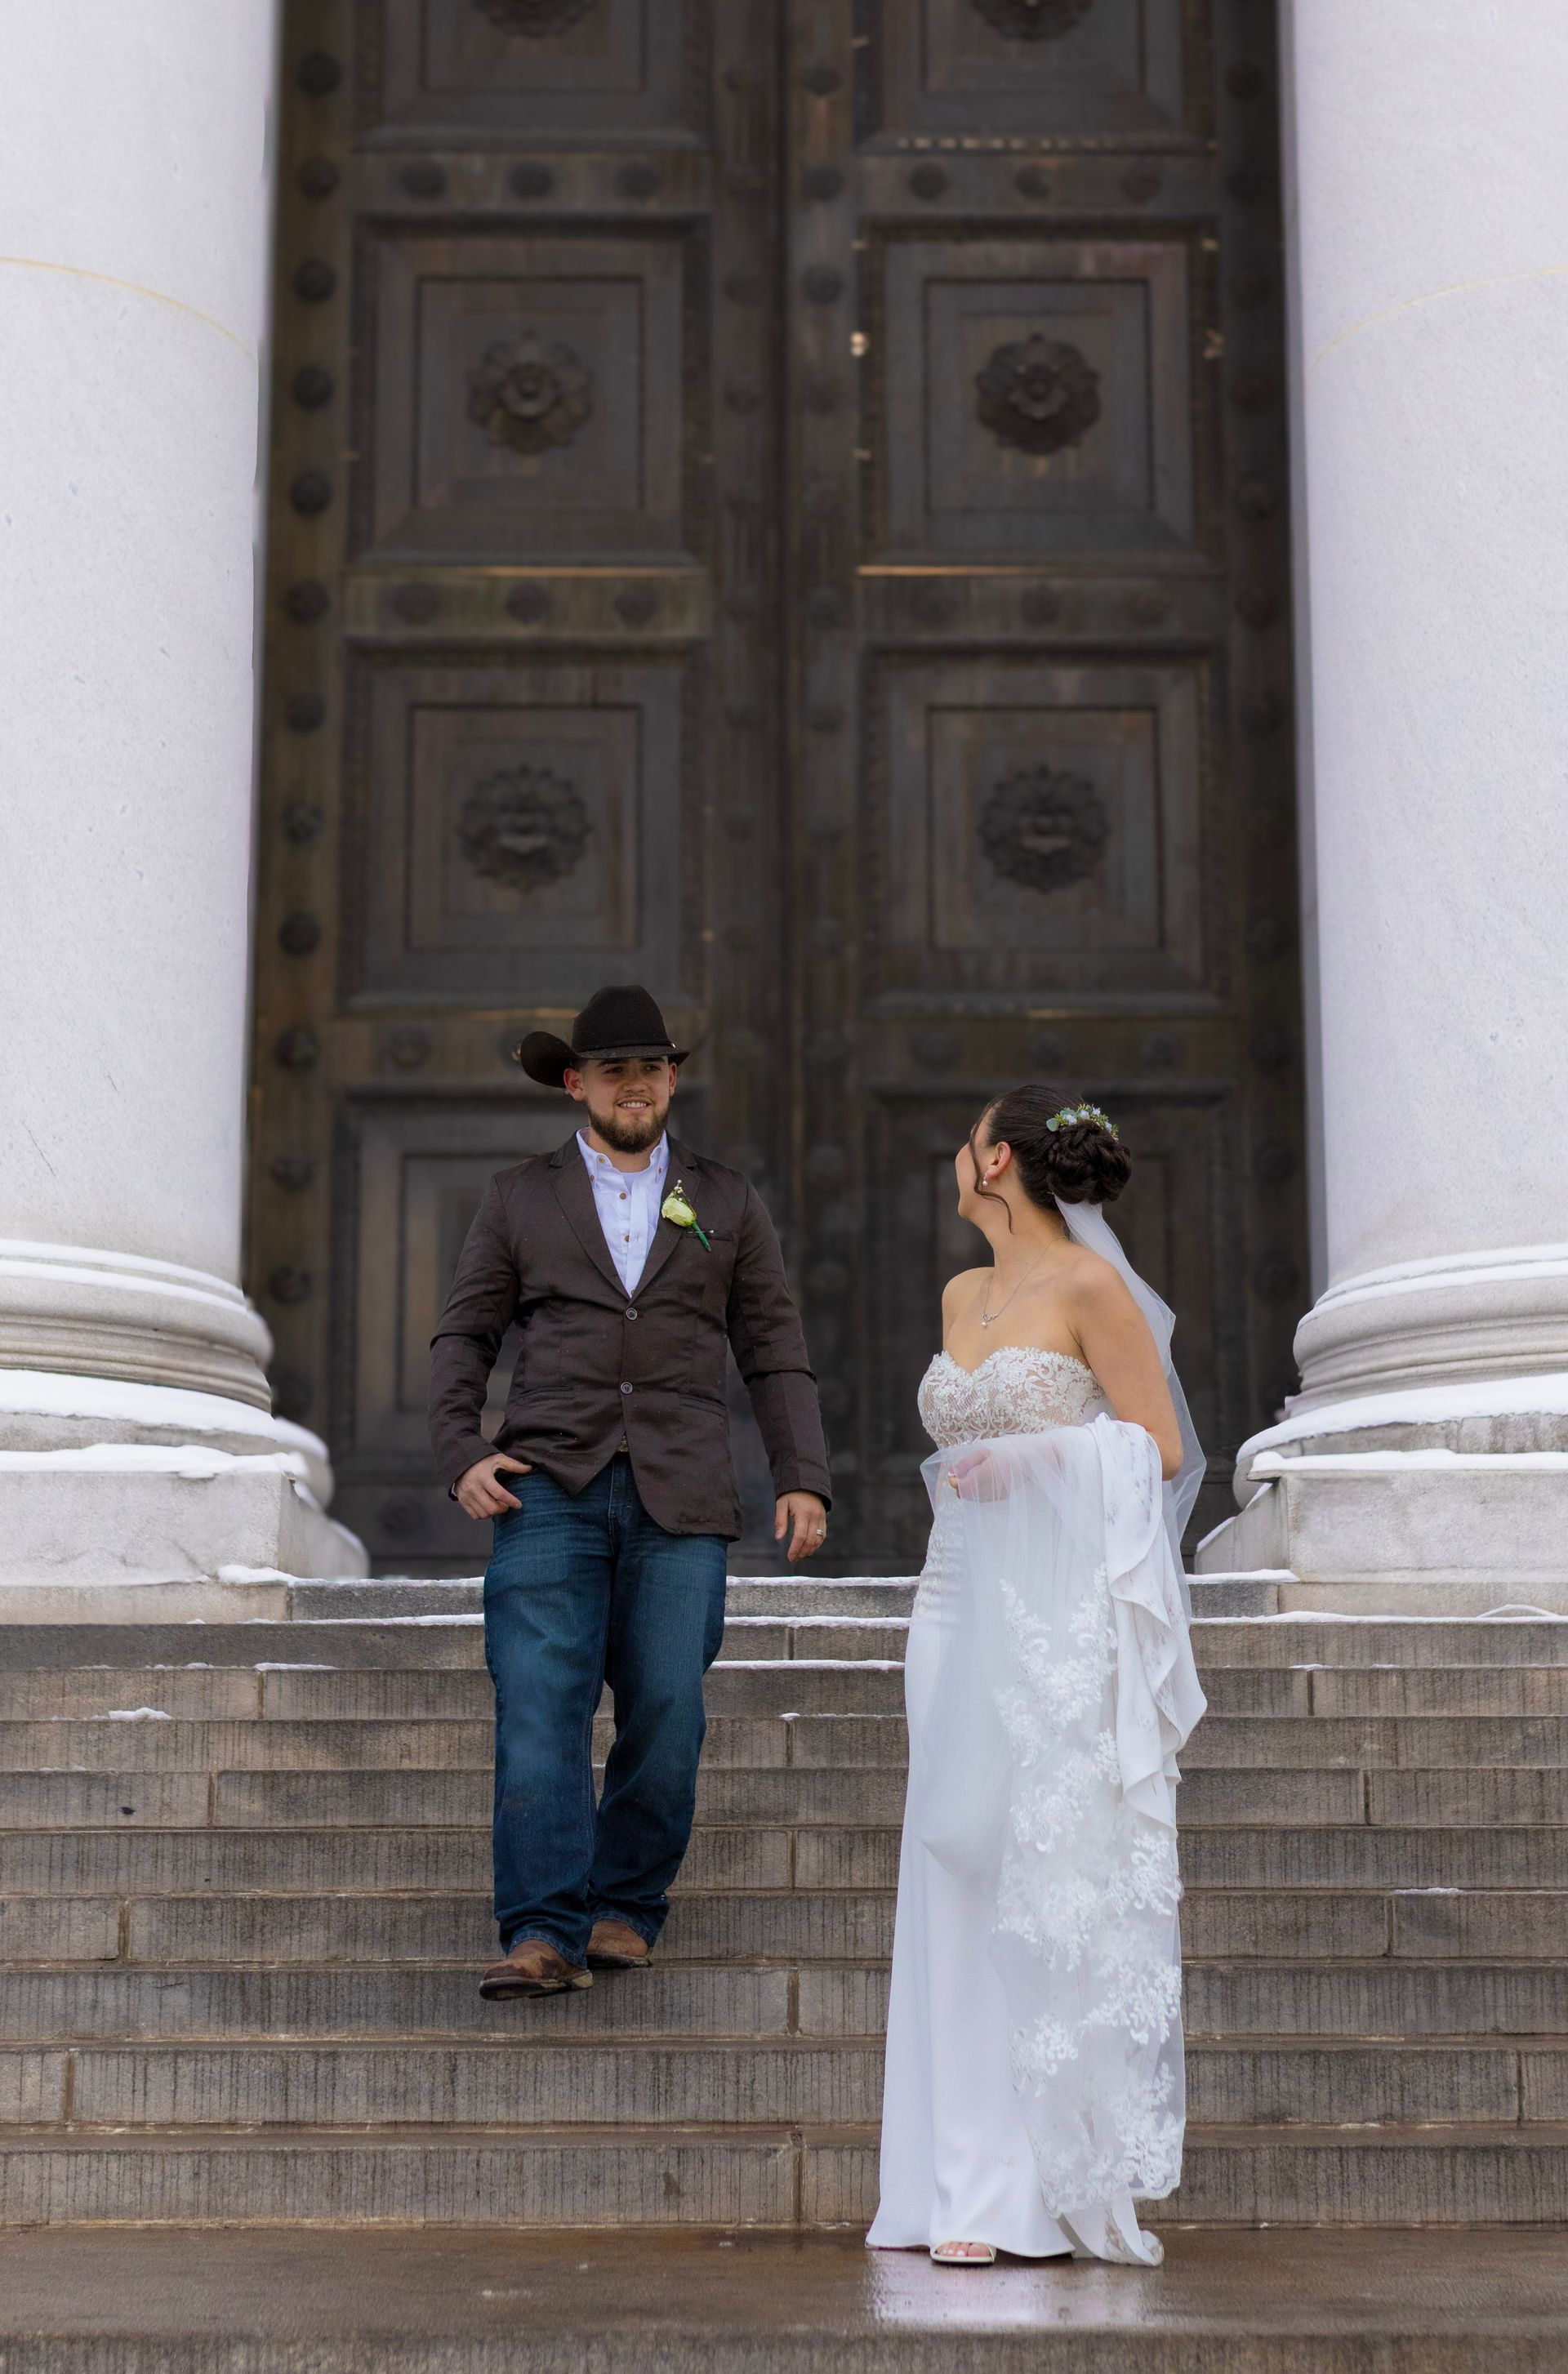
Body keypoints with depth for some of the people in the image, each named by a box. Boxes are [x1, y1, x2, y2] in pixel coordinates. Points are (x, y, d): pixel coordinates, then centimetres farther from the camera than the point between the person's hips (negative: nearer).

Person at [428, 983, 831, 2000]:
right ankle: (544, 1934, -12)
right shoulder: (520, 1198, 13)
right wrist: (461, 1450, -4)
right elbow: (464, 1335, 12)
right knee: (540, 1710, -12)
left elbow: (775, 1353, 13)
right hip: (551, 1488, -1)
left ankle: (627, 1908, 15)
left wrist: (804, 1479, 2)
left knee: (666, 1714, -2)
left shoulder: (727, 1202, 15)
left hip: (679, 1500, 1)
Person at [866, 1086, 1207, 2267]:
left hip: (1061, 1613, -7)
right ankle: (961, 2180, 8)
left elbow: (1161, 1449, -7)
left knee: (1052, 1882, -7)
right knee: (958, 1885, 3)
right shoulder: (964, 1296, 16)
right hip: (964, 1602, 7)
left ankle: (1041, 2187, -1)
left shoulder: (1092, 1287, -5)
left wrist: (1031, 1463, -16)